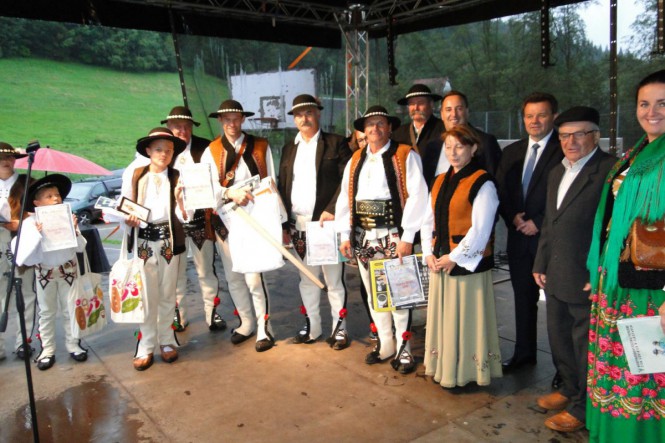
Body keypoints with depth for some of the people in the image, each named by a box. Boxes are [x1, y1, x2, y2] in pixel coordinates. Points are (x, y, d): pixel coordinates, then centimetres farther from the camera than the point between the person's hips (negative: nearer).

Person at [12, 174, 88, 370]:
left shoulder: (69, 218, -7)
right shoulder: (30, 222, -10)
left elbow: (81, 247, -5)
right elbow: (25, 252, -15)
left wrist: (74, 231, -21)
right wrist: (38, 234, -27)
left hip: (68, 270, 1)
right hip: (44, 272, 0)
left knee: (69, 310, 11)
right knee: (46, 312, 12)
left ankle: (73, 345, 25)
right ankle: (47, 350, 22)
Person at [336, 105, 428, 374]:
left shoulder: (406, 156, -4)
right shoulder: (355, 160, 14)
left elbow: (416, 197, -12)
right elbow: (345, 198, 12)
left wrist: (407, 237, -16)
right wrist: (345, 235, 6)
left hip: (393, 237, -6)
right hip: (363, 238, 6)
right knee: (373, 293, 14)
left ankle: (403, 348, 16)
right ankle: (385, 344, 30)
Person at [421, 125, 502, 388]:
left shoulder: (482, 183, -10)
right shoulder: (440, 182, 10)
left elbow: (480, 229, -16)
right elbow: (429, 221, 11)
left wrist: (455, 257, -15)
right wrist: (429, 253, -1)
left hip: (467, 263, -7)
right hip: (439, 263, 7)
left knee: (466, 317, 4)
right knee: (443, 315, 15)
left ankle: (466, 372, 19)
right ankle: (443, 367, 29)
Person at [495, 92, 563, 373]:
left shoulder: (565, 150, -7)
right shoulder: (511, 152, 12)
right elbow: (501, 192, 12)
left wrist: (539, 223, -14)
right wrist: (513, 217, -4)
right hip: (519, 237, 6)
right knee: (523, 297, 16)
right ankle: (524, 353, 30)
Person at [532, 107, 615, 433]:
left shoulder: (609, 170, -15)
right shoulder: (557, 172, 13)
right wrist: (540, 264, 16)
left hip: (587, 281, -8)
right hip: (556, 278, 8)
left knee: (585, 344, 7)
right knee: (559, 337, 21)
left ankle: (583, 407, 26)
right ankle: (569, 389, 42)